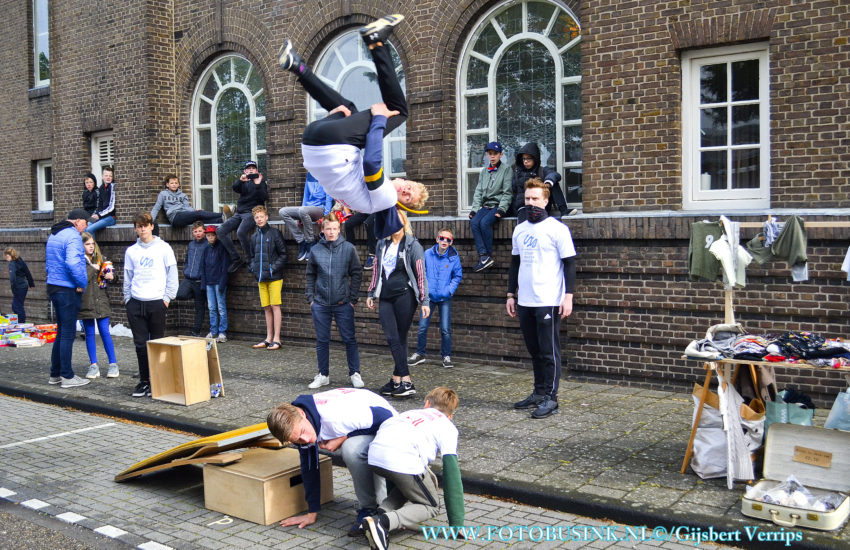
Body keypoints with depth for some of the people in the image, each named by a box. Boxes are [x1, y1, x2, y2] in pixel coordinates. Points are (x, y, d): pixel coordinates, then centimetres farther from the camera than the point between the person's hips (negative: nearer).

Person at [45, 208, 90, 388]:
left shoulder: (53, 235, 17)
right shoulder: (73, 236, -14)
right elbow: (73, 263, -27)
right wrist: (82, 283, -14)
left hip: (53, 286, 10)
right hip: (68, 290, -9)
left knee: (62, 331, 17)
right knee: (68, 333, -4)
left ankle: (55, 374, 22)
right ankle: (67, 377, 1)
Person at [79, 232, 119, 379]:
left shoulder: (100, 258, 11)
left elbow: (110, 273, 20)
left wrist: (110, 276, -2)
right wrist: (93, 268, -13)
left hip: (101, 301, 2)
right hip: (86, 302, -2)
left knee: (105, 332, 2)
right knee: (89, 334, 6)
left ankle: (113, 364, 8)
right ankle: (93, 365, 13)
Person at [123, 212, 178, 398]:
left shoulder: (163, 248, 1)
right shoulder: (131, 251, 11)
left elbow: (172, 275, 1)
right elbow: (127, 277, 16)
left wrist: (167, 297, -6)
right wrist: (127, 298, 7)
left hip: (157, 302, -3)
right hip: (135, 304, 3)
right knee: (140, 344, 2)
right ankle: (144, 381, 13)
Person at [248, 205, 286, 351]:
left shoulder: (274, 233, -3)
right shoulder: (255, 237, 14)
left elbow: (283, 254, -5)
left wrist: (273, 268, -14)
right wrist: (254, 268, 8)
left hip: (274, 277, -6)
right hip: (261, 278, 6)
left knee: (275, 306, -6)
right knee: (267, 308, 9)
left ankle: (276, 339, -3)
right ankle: (269, 339, 14)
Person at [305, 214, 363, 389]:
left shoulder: (349, 248, -2)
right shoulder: (316, 250, 3)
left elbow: (357, 274, 1)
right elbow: (310, 276, 10)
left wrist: (353, 298, -3)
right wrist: (310, 298, 3)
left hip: (343, 304, -2)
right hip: (320, 304, 2)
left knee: (350, 339, 2)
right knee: (322, 341, 9)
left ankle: (355, 374, 15)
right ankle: (323, 375, 21)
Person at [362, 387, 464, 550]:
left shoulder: (411, 413, 37)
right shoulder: (447, 427, 22)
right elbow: (452, 472, 11)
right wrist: (457, 524, 12)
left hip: (374, 457, 6)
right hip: (403, 462, -6)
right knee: (431, 506, 18)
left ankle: (383, 512, 11)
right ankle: (385, 522, -8)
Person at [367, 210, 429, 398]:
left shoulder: (412, 245, -2)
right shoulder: (382, 244, 13)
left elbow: (421, 274, -4)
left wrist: (424, 301, -9)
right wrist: (371, 294, 19)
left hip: (405, 296, -4)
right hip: (386, 297, 5)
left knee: (400, 338, -2)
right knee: (392, 338, -4)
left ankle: (397, 379, 3)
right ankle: (405, 381, -3)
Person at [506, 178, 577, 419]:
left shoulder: (557, 229, -5)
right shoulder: (520, 230, 13)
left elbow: (569, 263, -6)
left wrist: (568, 296, -13)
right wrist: (511, 294, 16)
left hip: (548, 301, -6)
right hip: (525, 301, 6)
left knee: (549, 351, -2)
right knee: (534, 351, 13)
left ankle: (551, 398, 5)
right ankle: (539, 393, 23)